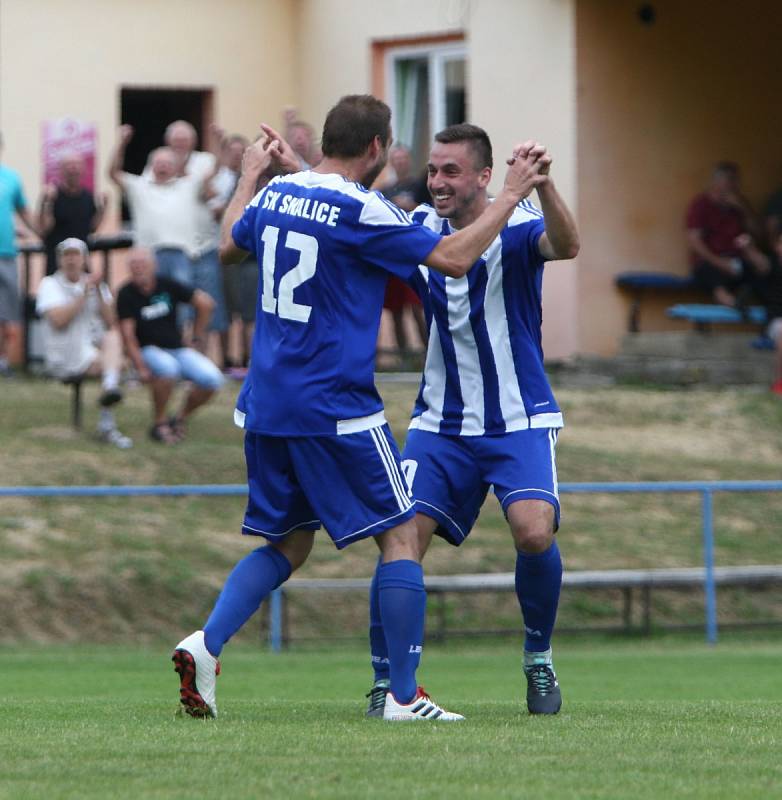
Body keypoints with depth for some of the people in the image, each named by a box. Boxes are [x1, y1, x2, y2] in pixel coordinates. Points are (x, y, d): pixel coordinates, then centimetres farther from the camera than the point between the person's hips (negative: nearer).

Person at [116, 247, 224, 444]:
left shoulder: (167, 286, 0)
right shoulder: (127, 295, -7)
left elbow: (205, 302, 11)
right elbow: (128, 335, -12)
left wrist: (197, 336, 11)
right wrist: (141, 367, -22)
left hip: (177, 348, 4)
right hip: (148, 351, -4)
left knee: (212, 379, -20)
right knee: (167, 367, -39)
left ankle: (180, 418, 4)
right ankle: (159, 424, -21)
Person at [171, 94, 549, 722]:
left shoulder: (276, 194, 7)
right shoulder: (360, 211, -14)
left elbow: (230, 246, 28)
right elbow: (455, 258, -13)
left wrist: (249, 178, 43)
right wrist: (510, 195, -2)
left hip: (265, 405, 7)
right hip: (335, 408, -7)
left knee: (289, 542, 17)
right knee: (401, 535, 2)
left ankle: (207, 644, -2)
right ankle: (403, 694, -1)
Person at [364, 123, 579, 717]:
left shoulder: (515, 227, -12)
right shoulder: (419, 229, 1)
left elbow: (565, 245, -32)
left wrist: (542, 183, -51)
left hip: (519, 421, -3)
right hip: (441, 423, 3)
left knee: (534, 533, -23)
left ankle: (539, 660, 3)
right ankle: (385, 682, 4)